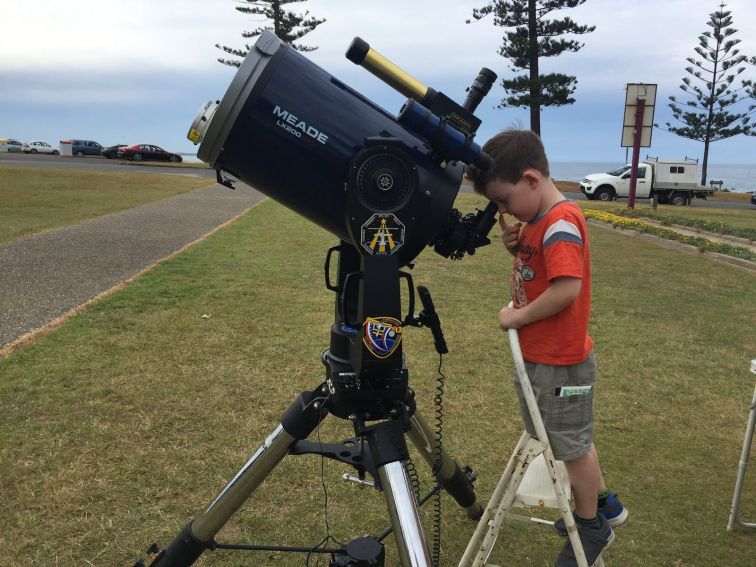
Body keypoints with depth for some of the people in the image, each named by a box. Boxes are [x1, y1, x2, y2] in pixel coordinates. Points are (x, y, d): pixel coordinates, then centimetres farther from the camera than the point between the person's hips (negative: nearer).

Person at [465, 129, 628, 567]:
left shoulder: (561, 221, -23)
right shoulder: (538, 219, 5)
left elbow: (567, 288, -32)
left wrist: (517, 317, -20)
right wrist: (516, 247, -3)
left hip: (561, 362, -9)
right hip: (540, 355, 9)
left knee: (573, 445, 10)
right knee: (573, 438, 24)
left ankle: (593, 529, 31)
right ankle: (604, 504, 44)